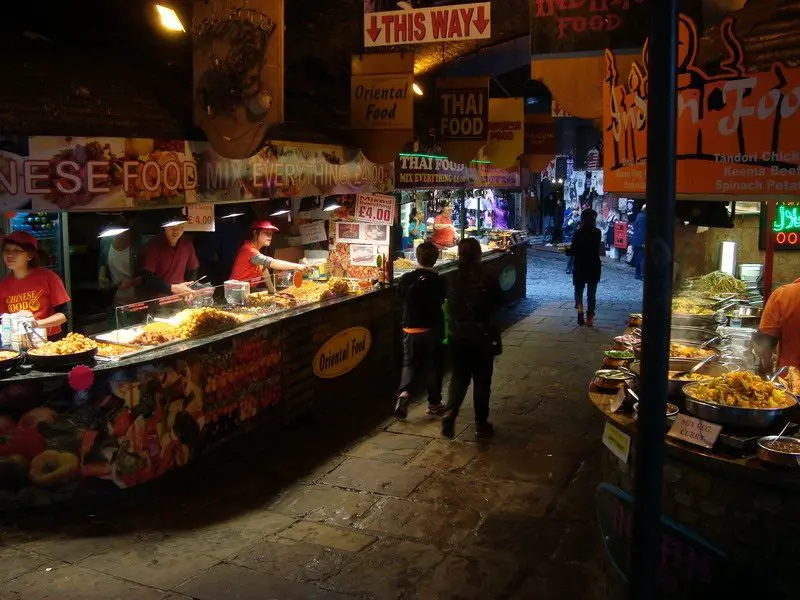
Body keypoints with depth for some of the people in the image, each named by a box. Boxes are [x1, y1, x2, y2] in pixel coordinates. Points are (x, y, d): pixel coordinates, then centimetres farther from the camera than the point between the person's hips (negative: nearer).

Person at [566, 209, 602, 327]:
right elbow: (597, 249, 8)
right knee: (591, 293, 11)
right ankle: (590, 318, 11)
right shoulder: (597, 232, -3)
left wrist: (566, 250, 8)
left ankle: (579, 306, -13)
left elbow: (573, 251, -13)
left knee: (579, 290, 13)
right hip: (594, 267, 3)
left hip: (580, 267, -3)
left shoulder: (579, 233, -15)